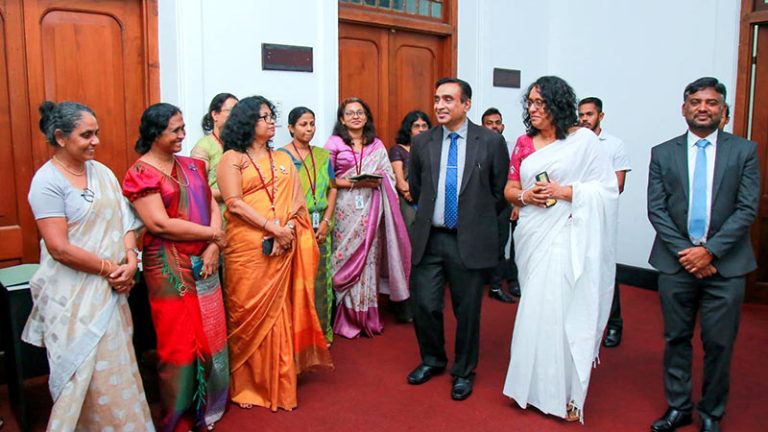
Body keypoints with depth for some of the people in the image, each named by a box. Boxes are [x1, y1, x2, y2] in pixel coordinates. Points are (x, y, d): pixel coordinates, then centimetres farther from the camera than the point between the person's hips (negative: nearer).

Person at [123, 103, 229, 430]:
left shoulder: (192, 166, 11)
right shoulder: (140, 174, -8)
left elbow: (214, 208, 7)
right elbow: (160, 224, -17)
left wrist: (212, 249, -9)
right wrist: (213, 235, -11)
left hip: (204, 264, 6)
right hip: (169, 268, -5)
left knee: (210, 336, 12)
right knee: (179, 343, 5)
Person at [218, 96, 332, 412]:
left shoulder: (283, 160, 16)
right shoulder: (232, 159, 0)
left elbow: (297, 202, 8)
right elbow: (234, 203, -11)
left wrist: (288, 227, -11)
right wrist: (273, 227, -16)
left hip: (282, 249, 4)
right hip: (247, 249, -4)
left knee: (279, 313, 6)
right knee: (249, 314, 2)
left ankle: (278, 383, 18)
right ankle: (246, 384, 16)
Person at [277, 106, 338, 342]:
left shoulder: (323, 155, 12)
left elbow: (332, 189, 10)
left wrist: (326, 221, -2)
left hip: (320, 226, 4)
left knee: (320, 276, 6)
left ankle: (321, 329, 19)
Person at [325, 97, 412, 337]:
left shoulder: (377, 145, 11)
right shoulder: (334, 143, 1)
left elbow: (388, 176, 12)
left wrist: (378, 181, -9)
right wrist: (355, 183, -13)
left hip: (371, 210, 3)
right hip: (346, 209, -2)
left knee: (369, 258, 4)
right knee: (348, 257, -1)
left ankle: (368, 317, 15)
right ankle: (348, 319, 10)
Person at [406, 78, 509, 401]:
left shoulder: (491, 142, -3)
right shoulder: (422, 143, 4)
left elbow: (501, 191, 5)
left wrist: (479, 221, 8)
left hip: (470, 241, -2)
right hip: (429, 239, 2)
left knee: (467, 310, 9)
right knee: (424, 305, 6)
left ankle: (464, 372, 29)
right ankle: (432, 360, 33)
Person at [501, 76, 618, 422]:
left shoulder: (584, 140, -4)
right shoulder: (524, 143, 10)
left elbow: (607, 189, -7)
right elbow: (509, 189, 13)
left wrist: (563, 192, -16)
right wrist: (524, 196, -8)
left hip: (565, 237, -5)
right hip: (531, 236, 5)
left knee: (560, 310, -3)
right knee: (535, 308, 11)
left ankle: (565, 391, 12)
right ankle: (534, 383, 25)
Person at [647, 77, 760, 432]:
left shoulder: (744, 151, 3)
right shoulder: (663, 153, 5)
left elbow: (747, 209, -4)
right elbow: (656, 209, 0)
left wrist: (710, 250, -13)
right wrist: (684, 252, -10)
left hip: (726, 264, -1)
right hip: (676, 261, 1)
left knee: (719, 344, 7)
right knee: (676, 339, 10)